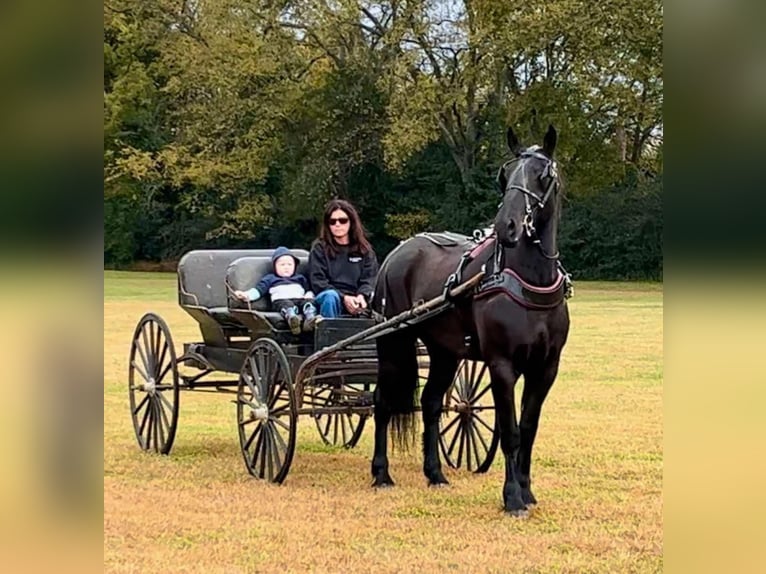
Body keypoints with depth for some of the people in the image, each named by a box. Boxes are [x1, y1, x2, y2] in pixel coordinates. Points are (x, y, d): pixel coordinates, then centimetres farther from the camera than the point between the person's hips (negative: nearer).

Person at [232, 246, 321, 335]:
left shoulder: (300, 278, 36)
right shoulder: (270, 279, 28)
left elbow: (308, 290, 28)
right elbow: (259, 289, 17)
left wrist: (309, 296, 3)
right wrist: (246, 295, -2)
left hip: (300, 299, 3)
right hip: (281, 300, -3)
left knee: (308, 303, -32)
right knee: (287, 305, -39)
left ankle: (310, 319, -62)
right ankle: (291, 319, -71)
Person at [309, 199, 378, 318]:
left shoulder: (365, 250, 18)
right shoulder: (320, 248, 11)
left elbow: (369, 279, 7)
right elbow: (318, 281, 0)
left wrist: (362, 296, -17)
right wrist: (343, 298, -15)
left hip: (354, 303, 3)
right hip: (326, 299, -3)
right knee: (331, 296, -36)